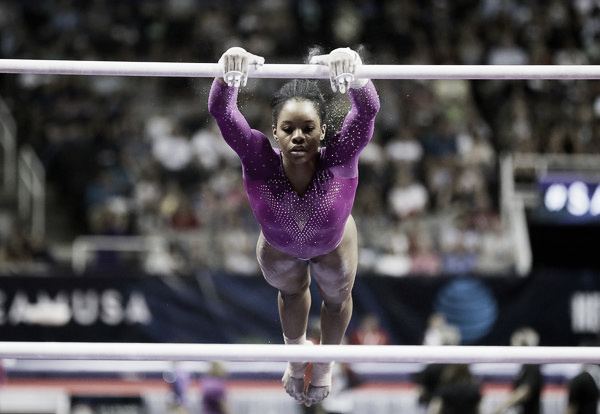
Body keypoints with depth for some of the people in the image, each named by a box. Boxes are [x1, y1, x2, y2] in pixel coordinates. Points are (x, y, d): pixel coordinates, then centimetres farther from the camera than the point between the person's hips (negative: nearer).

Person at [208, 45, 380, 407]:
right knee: (290, 291, 33)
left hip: (332, 244, 0)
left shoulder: (339, 160, -45)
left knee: (337, 296, 30)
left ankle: (327, 360, 64)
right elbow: (221, 112, -57)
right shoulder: (261, 161, -44)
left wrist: (352, 73, -83)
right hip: (279, 247, 0)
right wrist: (230, 73, -79)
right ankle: (297, 353, 66)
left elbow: (367, 111, -61)